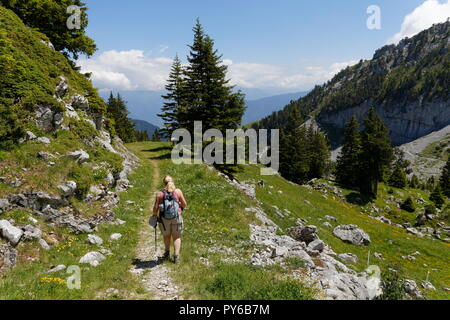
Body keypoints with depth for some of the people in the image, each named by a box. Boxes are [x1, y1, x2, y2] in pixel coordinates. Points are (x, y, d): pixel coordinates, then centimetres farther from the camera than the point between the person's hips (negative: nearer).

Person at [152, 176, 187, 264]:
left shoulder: (160, 193, -4)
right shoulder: (178, 191, -4)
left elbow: (155, 208, -2)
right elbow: (185, 204, 2)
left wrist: (154, 215, 17)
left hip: (164, 218, 0)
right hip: (177, 216, 0)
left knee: (166, 236, 22)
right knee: (176, 237, 12)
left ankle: (167, 253, 33)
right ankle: (176, 256, 3)